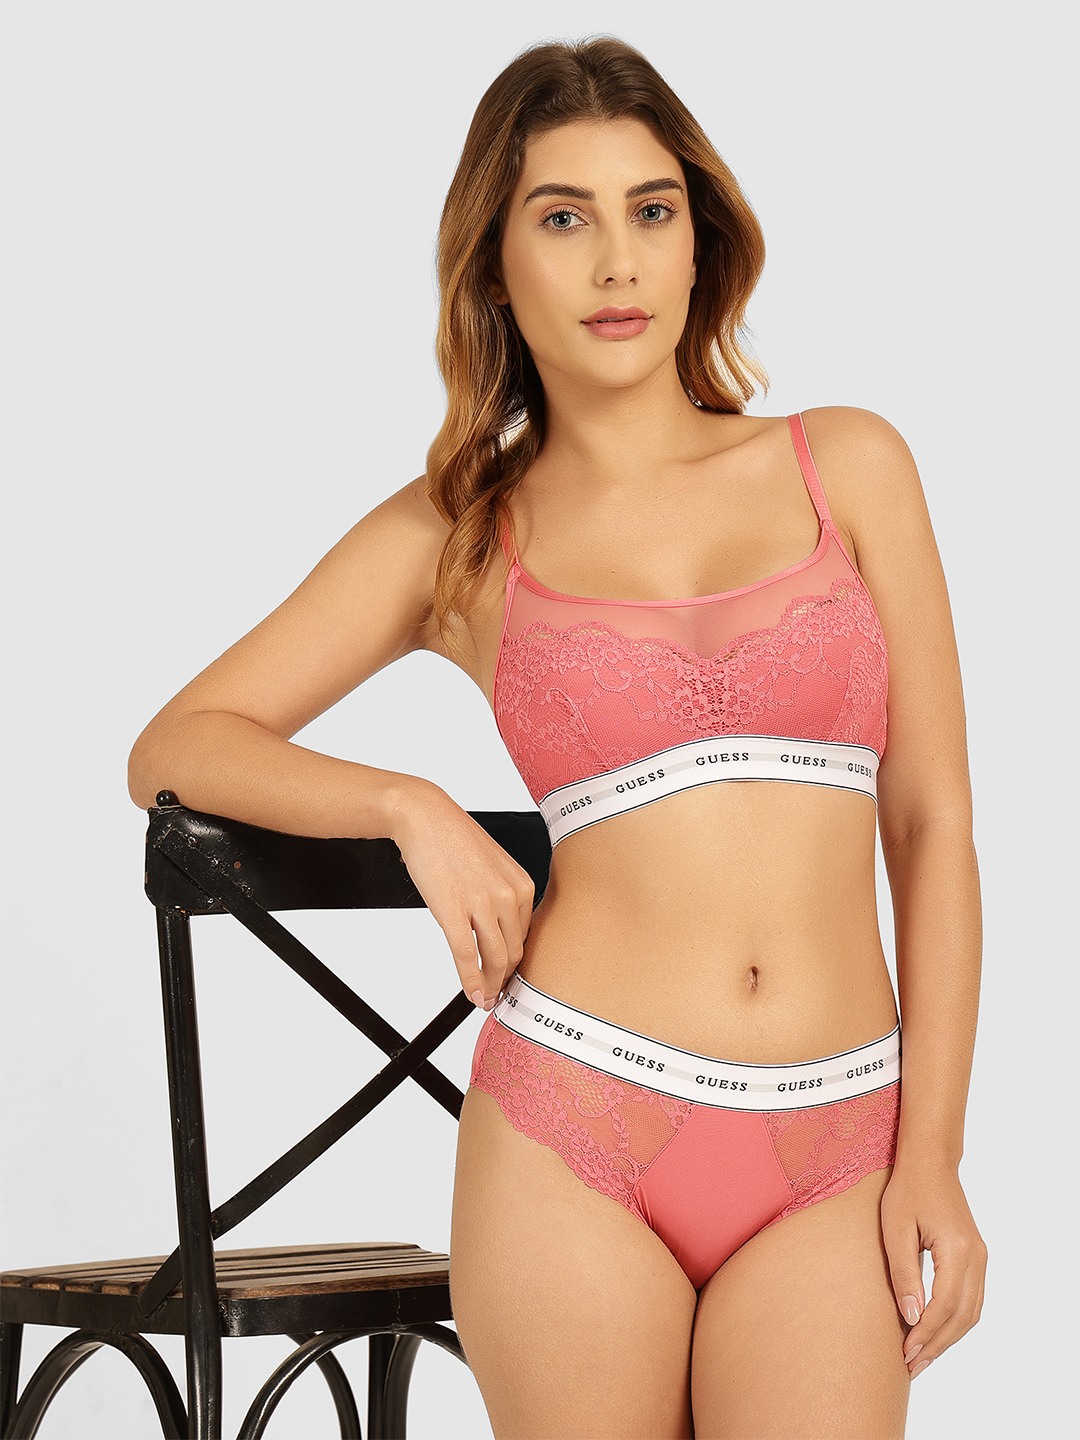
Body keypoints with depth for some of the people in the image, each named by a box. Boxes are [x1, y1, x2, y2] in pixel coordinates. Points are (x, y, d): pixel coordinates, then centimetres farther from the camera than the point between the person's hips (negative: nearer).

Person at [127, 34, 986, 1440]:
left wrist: (933, 1153, 1)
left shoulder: (848, 465, 7)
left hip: (829, 1167, 1)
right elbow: (173, 748, 10)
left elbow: (931, 821, 7)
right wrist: (409, 805, -6)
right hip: (576, 1130, 0)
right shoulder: (454, 533, 7)